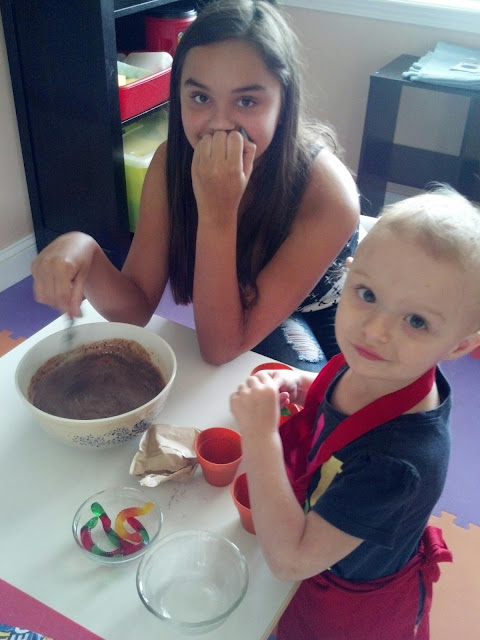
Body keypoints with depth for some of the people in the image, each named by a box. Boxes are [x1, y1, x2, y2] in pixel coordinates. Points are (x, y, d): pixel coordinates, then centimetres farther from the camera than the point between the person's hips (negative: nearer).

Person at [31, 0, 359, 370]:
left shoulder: (327, 194, -34)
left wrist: (218, 215, -42)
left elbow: (222, 347, -31)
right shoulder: (171, 161, -21)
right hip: (234, 325, 2)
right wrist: (85, 252, -40)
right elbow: (136, 309, -20)